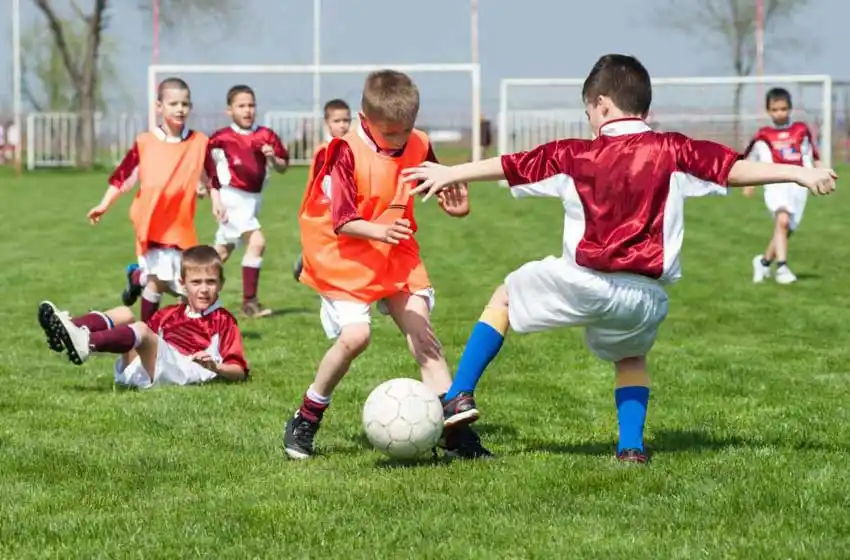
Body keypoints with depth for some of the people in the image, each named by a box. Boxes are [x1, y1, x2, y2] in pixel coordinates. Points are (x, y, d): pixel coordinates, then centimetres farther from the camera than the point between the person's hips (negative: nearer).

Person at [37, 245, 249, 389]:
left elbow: (239, 373, 5)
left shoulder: (223, 320, 14)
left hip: (183, 371, -6)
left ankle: (87, 343, -55)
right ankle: (68, 328, -34)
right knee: (124, 314, -8)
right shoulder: (168, 314, 31)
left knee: (142, 331, -29)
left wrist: (215, 367, -14)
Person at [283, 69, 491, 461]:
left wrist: (454, 203, -6)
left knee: (422, 333, -3)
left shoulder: (417, 146, -2)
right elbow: (343, 221, -21)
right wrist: (378, 231, -39)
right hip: (346, 257, -5)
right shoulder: (348, 153, -19)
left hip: (397, 257, 5)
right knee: (355, 335, -20)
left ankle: (455, 434, -4)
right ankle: (305, 421, 1)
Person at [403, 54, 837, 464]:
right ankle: (631, 445, 14)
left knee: (504, 298, 24)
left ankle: (459, 398, 17)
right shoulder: (671, 152, 1)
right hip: (646, 296, 1)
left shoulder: (575, 155, 4)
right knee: (630, 358, 32)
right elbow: (737, 169, -5)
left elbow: (508, 165, 14)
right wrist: (800, 173, 1)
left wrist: (450, 174, 27)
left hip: (583, 282, -1)